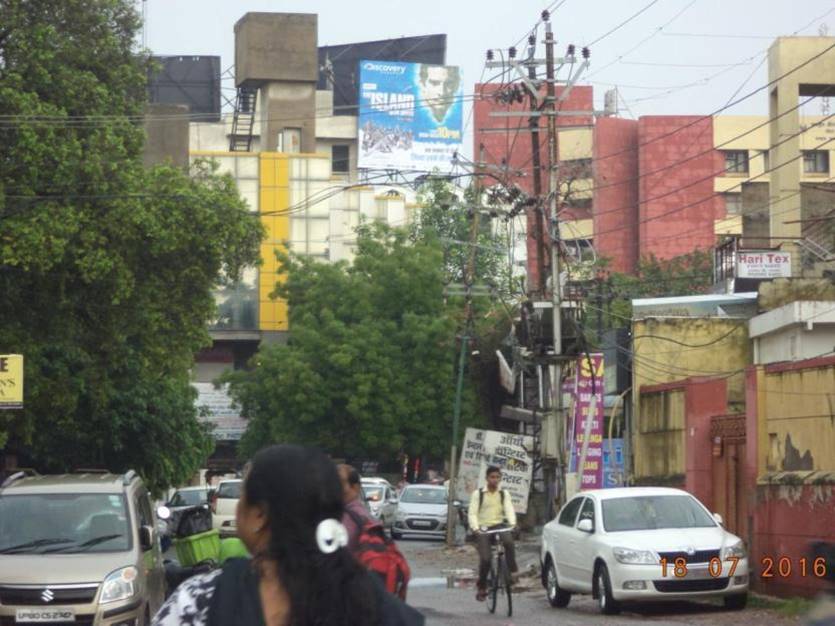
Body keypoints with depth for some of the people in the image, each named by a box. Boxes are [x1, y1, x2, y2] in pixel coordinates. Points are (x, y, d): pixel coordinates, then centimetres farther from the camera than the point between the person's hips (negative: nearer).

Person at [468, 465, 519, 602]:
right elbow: (472, 513, -2)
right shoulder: (478, 494, 4)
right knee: (485, 558, -13)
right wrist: (475, 528, -20)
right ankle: (482, 588, 5)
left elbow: (509, 509, -1)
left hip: (499, 524, 1)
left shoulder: (504, 494, 10)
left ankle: (513, 570, -21)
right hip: (483, 528, -1)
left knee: (508, 540, -34)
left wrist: (512, 523, -22)